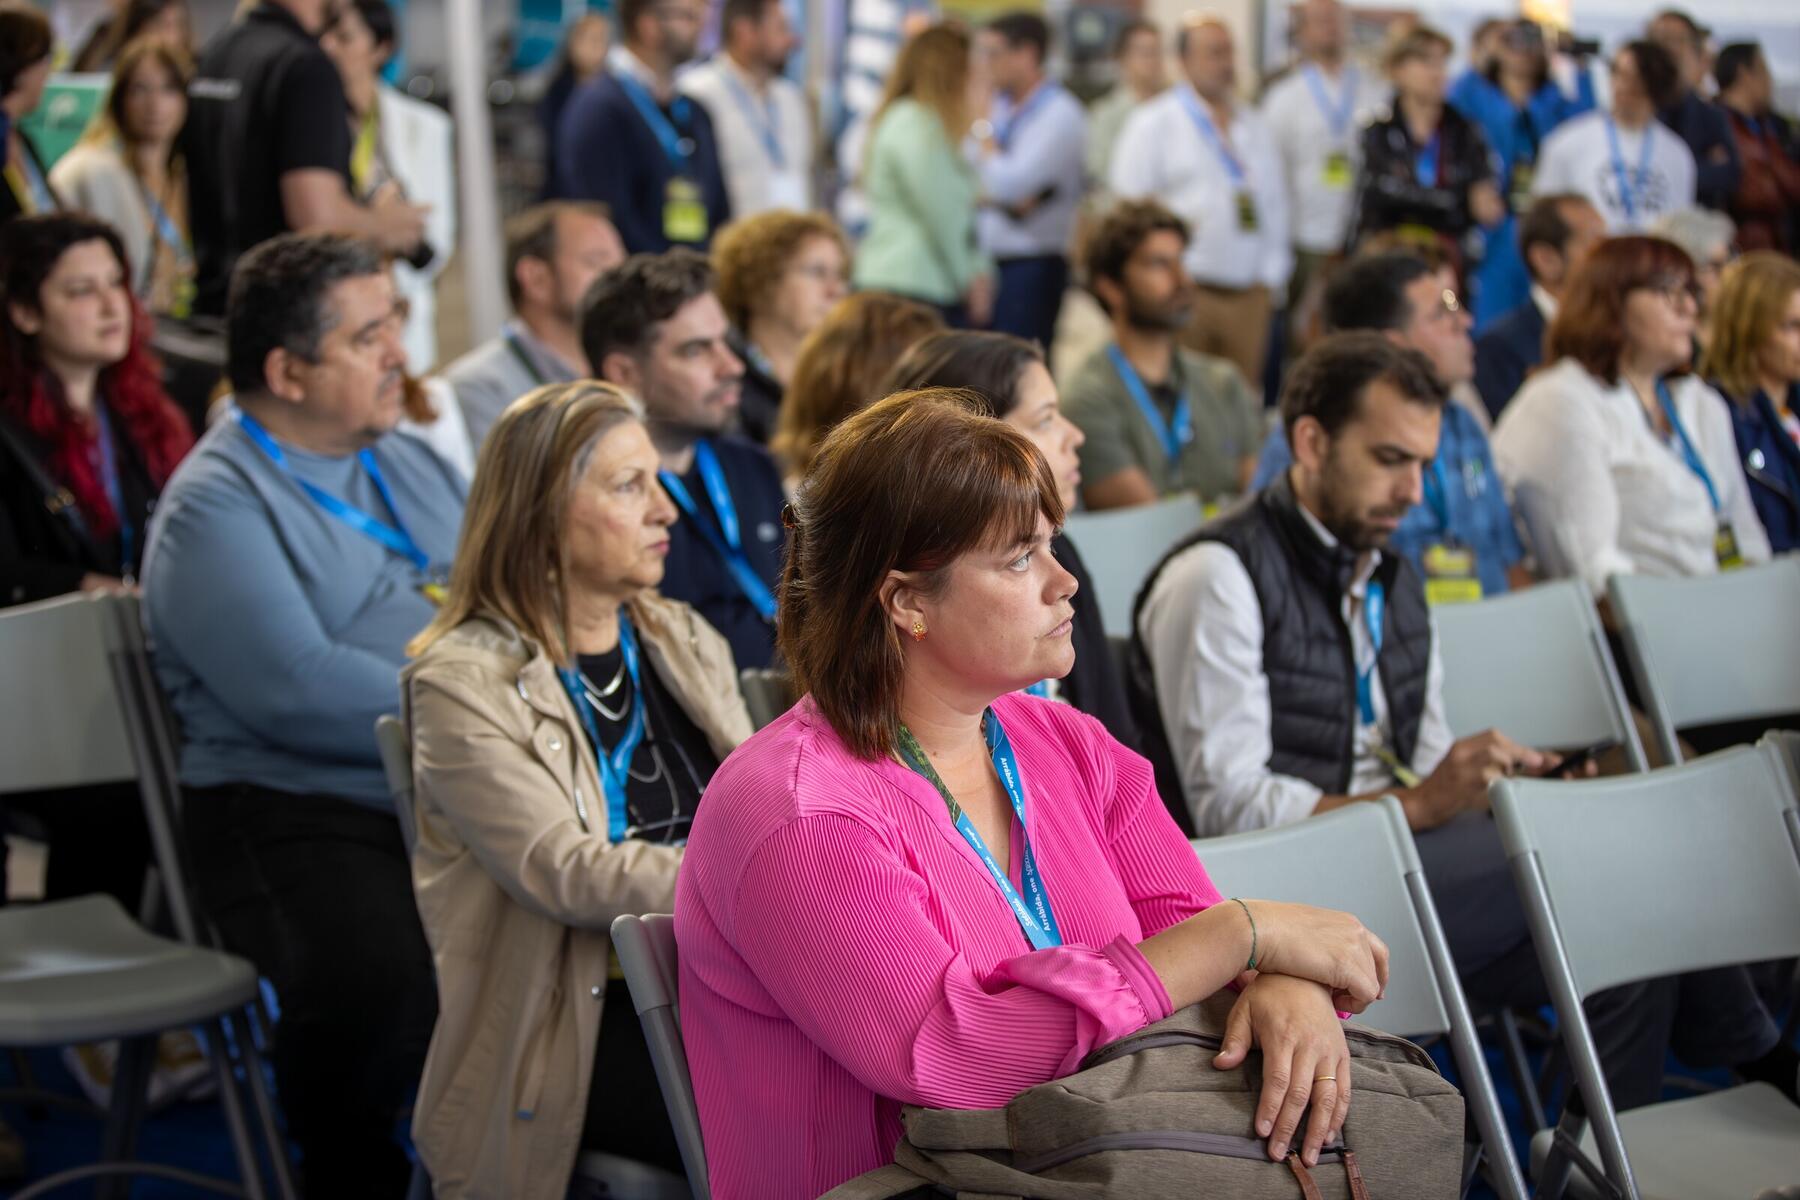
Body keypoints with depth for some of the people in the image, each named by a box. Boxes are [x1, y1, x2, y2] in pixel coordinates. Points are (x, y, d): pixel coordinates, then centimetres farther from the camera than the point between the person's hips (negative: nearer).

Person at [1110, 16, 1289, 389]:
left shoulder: (1253, 127, 18)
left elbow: (1275, 205, 19)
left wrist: (1271, 275, 9)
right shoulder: (1154, 123, 1)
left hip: (1248, 293, 5)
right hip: (1184, 295, -5)